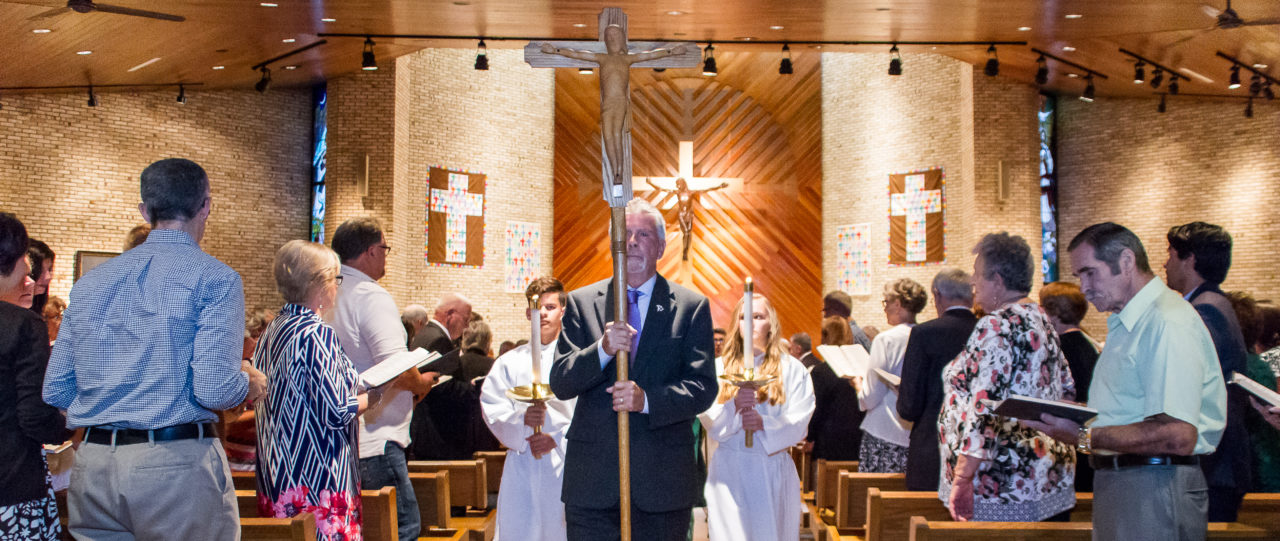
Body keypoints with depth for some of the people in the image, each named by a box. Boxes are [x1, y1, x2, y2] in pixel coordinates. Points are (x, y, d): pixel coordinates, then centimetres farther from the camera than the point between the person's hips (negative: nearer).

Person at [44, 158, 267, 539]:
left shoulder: (89, 282, 10)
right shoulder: (214, 279, -7)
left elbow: (55, 392, 10)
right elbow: (214, 390, -16)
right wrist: (252, 383, 6)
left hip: (93, 466, 5)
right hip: (177, 465, -5)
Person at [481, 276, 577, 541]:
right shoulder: (510, 362, 13)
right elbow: (492, 409, 3)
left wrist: (558, 439, -14)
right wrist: (522, 419, -16)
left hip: (567, 466, -2)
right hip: (522, 467, 2)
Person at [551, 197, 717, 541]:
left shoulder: (692, 306, 5)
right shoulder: (582, 302, 8)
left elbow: (703, 388, -2)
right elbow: (559, 383, 1)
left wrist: (648, 400, -19)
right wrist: (602, 350, -17)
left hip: (662, 485, 0)